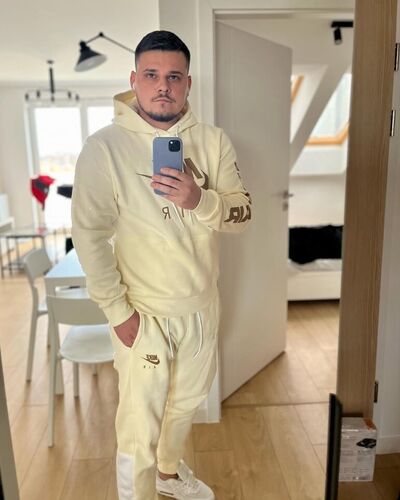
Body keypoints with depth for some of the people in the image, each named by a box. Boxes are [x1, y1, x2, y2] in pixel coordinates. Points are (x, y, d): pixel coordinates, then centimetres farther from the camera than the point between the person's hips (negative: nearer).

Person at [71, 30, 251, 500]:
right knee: (140, 427, 8)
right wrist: (118, 312, -15)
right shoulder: (104, 147, -16)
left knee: (185, 402, 26)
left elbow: (242, 214, -7)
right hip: (144, 313, -5)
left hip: (202, 304, 5)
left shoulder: (213, 141, -4)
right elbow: (88, 235, -15)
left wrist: (199, 201, -27)